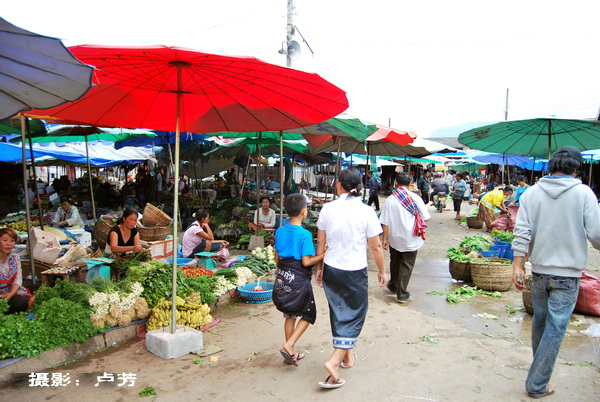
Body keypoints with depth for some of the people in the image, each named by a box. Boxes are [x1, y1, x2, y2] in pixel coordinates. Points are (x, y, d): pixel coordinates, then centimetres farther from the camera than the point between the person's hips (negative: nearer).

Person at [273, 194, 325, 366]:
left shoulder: (280, 231, 2)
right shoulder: (305, 235, -17)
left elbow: (277, 258, 9)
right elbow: (306, 261, -18)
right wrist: (324, 255, -10)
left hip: (282, 278, 6)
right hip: (299, 281, -6)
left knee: (290, 315, 17)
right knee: (308, 314, 12)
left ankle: (291, 353, 24)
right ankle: (289, 345, -1)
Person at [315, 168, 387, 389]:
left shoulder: (327, 208, -4)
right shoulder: (366, 212, -12)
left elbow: (321, 242, 3)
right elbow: (376, 247, -6)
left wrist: (319, 268, 16)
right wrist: (382, 271, 9)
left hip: (331, 269, 4)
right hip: (355, 272, -3)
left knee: (338, 313, 19)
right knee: (355, 315, 9)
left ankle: (347, 354, 37)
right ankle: (335, 361, -3)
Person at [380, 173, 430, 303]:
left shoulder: (390, 199, -7)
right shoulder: (416, 198, -10)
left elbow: (385, 222, -7)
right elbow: (424, 218, -4)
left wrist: (385, 239, 0)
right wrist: (421, 231, 14)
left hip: (394, 238, 2)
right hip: (410, 239, -2)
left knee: (395, 263, 21)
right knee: (407, 266, 6)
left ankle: (393, 286, 40)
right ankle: (402, 294, 8)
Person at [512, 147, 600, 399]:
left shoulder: (531, 193, -1)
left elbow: (522, 232, -7)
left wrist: (518, 265, -6)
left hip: (539, 269, 4)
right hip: (568, 273, -3)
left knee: (540, 320, 21)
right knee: (555, 328, 4)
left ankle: (540, 367, 40)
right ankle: (537, 384, 9)